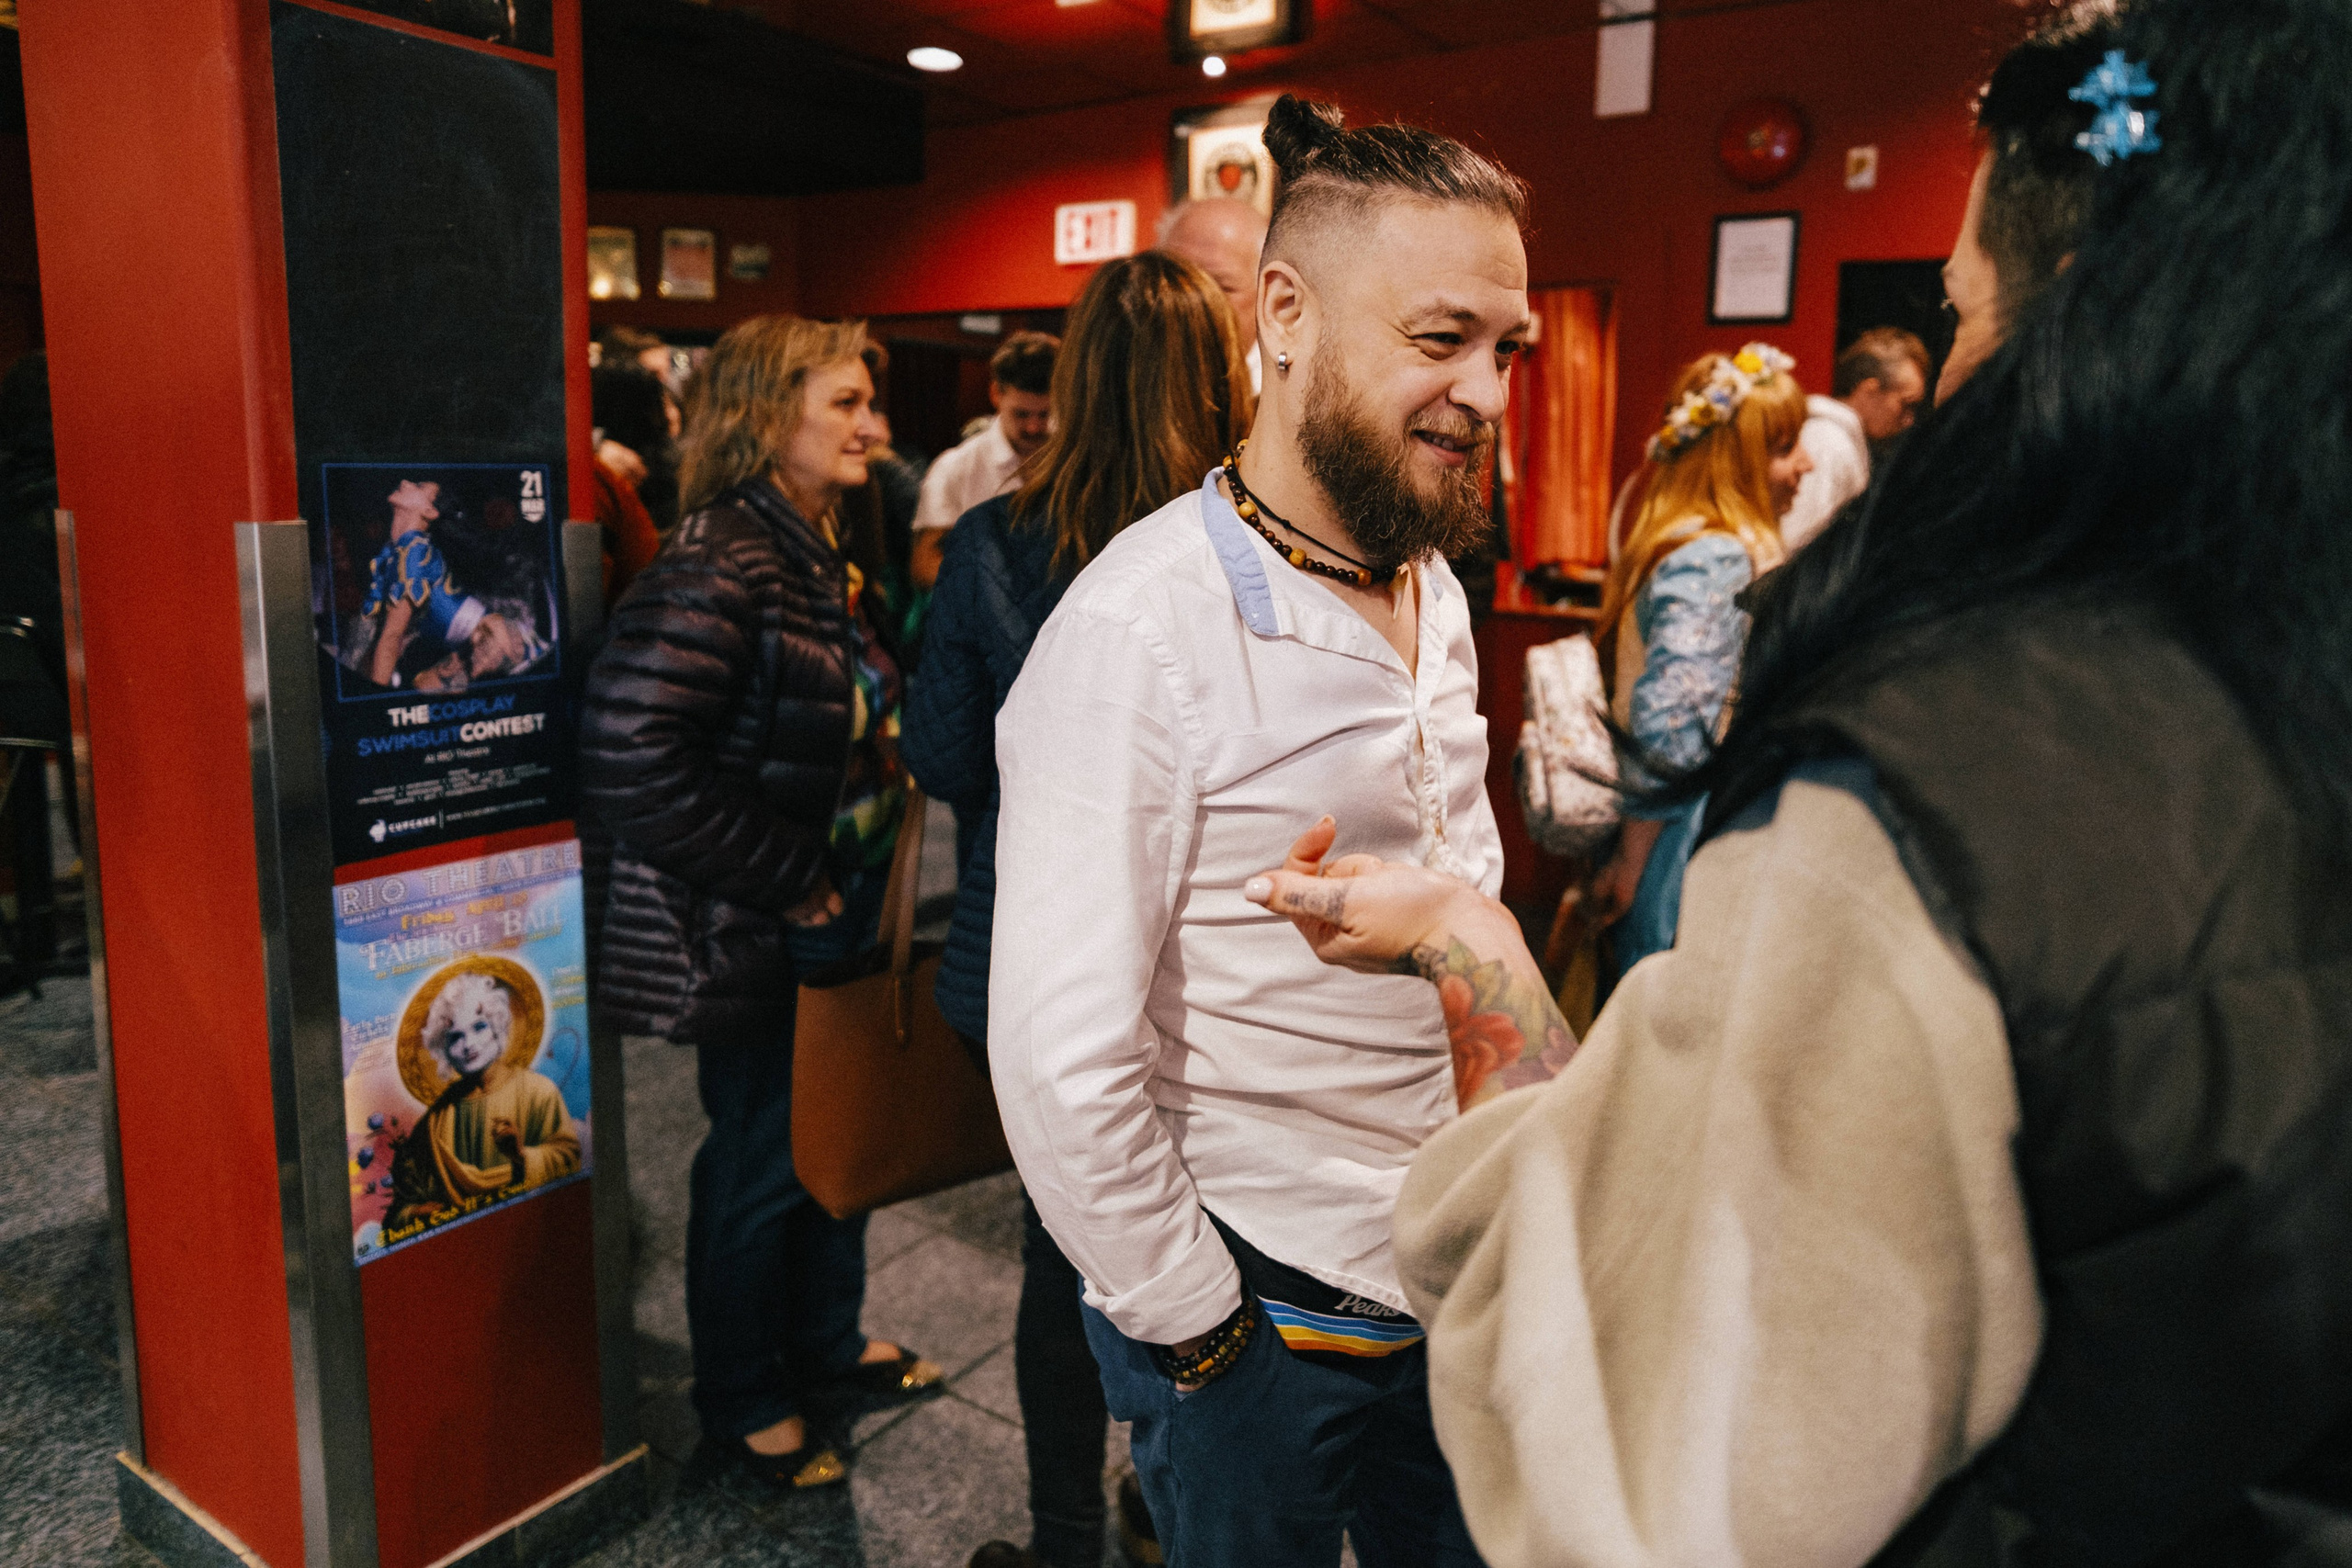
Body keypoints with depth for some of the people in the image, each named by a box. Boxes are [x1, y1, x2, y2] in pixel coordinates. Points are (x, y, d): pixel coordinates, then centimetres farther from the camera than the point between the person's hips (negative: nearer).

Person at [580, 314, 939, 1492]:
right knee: (760, 1161, 8)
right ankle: (743, 1401, 31)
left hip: (835, 920, 9)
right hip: (753, 941, -9)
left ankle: (827, 1342, 44)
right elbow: (631, 760, -29)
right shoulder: (714, 569, -22)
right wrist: (785, 879, -22)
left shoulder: (820, 555, 9)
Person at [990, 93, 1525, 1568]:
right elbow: (1062, 1064, -25)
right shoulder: (1145, 628, -23)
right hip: (1255, 1320, -7)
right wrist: (1204, 1337, -14)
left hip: (1447, 1283, 7)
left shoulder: (1436, 591, 4)